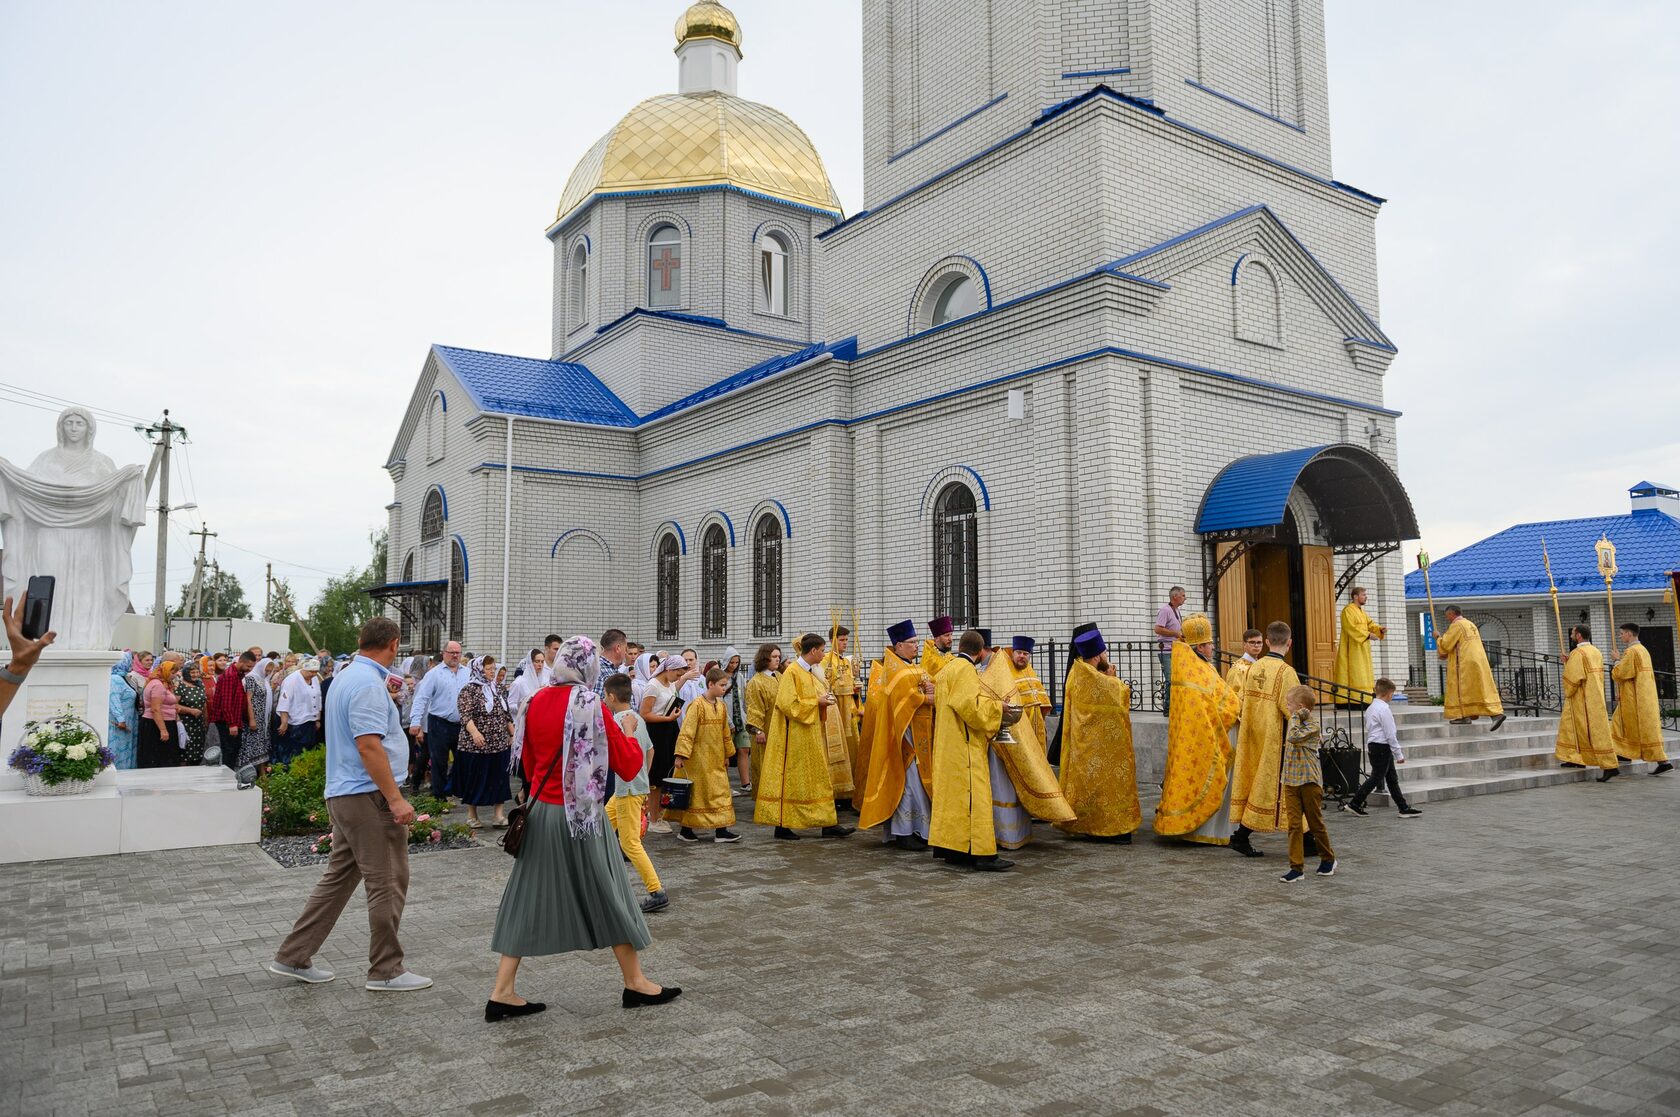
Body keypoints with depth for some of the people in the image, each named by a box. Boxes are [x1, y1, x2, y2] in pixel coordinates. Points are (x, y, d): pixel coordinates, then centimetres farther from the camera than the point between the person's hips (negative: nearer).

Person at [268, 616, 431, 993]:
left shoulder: (346, 676, 14)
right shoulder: (368, 684, -18)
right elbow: (368, 746, -24)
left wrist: (386, 699, 35)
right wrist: (395, 798, -23)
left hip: (344, 794, 10)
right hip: (369, 795, -10)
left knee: (338, 877, 17)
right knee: (387, 883, -1)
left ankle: (293, 957, 23)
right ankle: (386, 971, 8)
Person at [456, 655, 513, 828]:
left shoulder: (499, 690, 11)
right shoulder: (469, 690, -7)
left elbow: (507, 715, 17)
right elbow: (465, 714, -19)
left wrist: (512, 735, 12)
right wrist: (474, 732, -33)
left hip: (500, 744, 5)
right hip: (475, 745, -5)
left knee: (500, 780, 5)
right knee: (475, 780, 4)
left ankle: (499, 814, 10)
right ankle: (472, 815, 18)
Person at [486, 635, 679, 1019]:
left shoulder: (537, 702, 0)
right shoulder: (591, 705, -16)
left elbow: (528, 762, 13)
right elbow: (629, 765, -9)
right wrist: (630, 733, 8)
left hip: (540, 811, 5)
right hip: (581, 814, -5)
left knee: (530, 898, 12)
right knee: (608, 896, 9)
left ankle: (502, 992, 13)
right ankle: (636, 983, 22)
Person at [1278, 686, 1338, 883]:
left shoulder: (1312, 724, -12)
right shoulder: (1297, 722, 13)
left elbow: (1295, 737, -27)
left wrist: (1295, 717, -18)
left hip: (1309, 780, -7)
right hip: (1291, 780, 7)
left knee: (1316, 823, 8)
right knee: (1293, 824, 1)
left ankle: (1328, 859, 30)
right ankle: (1296, 867, 3)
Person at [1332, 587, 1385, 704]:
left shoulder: (1361, 611, 18)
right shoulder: (1348, 610, -11)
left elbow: (1370, 624, 14)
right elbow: (1351, 628, -21)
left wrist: (1380, 629, -5)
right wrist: (1368, 635, -24)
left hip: (1362, 648, 10)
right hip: (1353, 649, -10)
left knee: (1363, 675, 8)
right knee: (1354, 673, -12)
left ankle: (1361, 700, 9)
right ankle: (1353, 700, -14)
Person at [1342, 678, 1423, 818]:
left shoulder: (1371, 708, 12)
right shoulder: (1384, 709, -17)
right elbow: (1390, 734, -16)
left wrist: (1368, 748, 20)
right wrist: (1399, 754, -11)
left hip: (1373, 746, 10)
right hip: (1382, 747, -10)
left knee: (1392, 778, 11)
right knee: (1376, 778, -3)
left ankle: (1404, 808, 14)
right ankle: (1354, 804, 2)